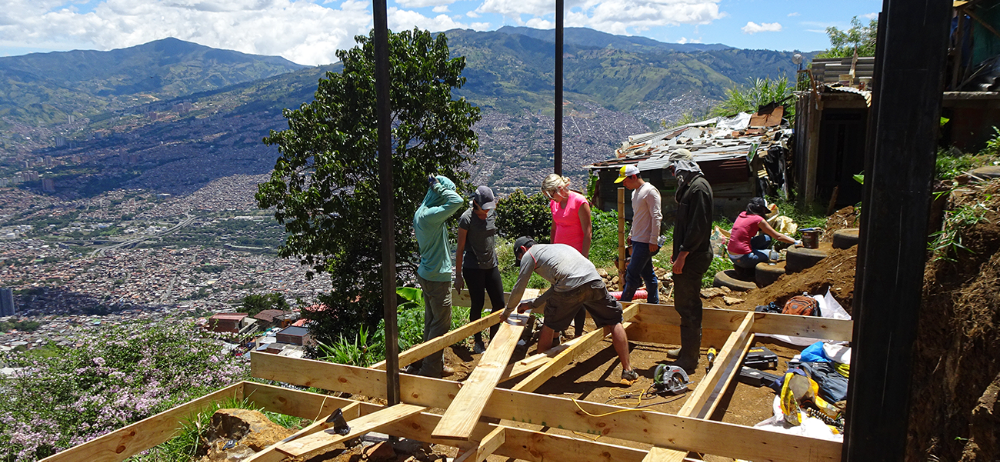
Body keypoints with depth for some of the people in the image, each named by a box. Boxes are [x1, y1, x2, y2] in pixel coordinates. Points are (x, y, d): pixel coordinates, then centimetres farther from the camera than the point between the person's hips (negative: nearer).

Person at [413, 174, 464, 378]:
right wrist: (438, 187, -19)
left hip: (426, 274, 10)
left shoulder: (420, 213, 7)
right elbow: (457, 201, -31)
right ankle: (431, 369, 8)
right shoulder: (429, 215, -24)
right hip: (437, 278, -10)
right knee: (441, 323, 1)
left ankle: (434, 364, 29)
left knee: (431, 321, 18)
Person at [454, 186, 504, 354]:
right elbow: (460, 248, -10)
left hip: (491, 266, 6)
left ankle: (493, 337, 22)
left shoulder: (492, 213, 4)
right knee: (478, 305, 0)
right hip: (473, 268, -6)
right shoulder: (467, 218, -13)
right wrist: (458, 275, -9)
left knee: (499, 303, 5)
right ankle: (478, 341, 18)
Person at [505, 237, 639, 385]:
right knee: (614, 322, 19)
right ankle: (627, 371, 17)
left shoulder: (529, 255, 20)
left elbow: (518, 289, 21)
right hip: (594, 281, 5)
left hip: (569, 289, -5)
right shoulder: (554, 248, 40)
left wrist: (507, 311, 37)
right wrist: (532, 304, 47)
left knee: (549, 325, 18)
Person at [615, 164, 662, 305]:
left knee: (632, 274, -7)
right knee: (647, 274, 13)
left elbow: (656, 217, -18)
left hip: (645, 242, -9)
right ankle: (654, 303, 20)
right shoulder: (635, 192, 16)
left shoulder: (650, 191, -13)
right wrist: (631, 234, 23)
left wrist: (653, 240, -20)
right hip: (638, 240, 10)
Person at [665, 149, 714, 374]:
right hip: (688, 256, 10)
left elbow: (698, 226, -23)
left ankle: (689, 359, 1)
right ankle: (689, 349, 31)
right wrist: (678, 251, 20)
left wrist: (682, 254, -22)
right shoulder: (690, 186, 16)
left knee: (688, 307, -5)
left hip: (693, 258, -10)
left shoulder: (699, 187, -16)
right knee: (684, 303, 18)